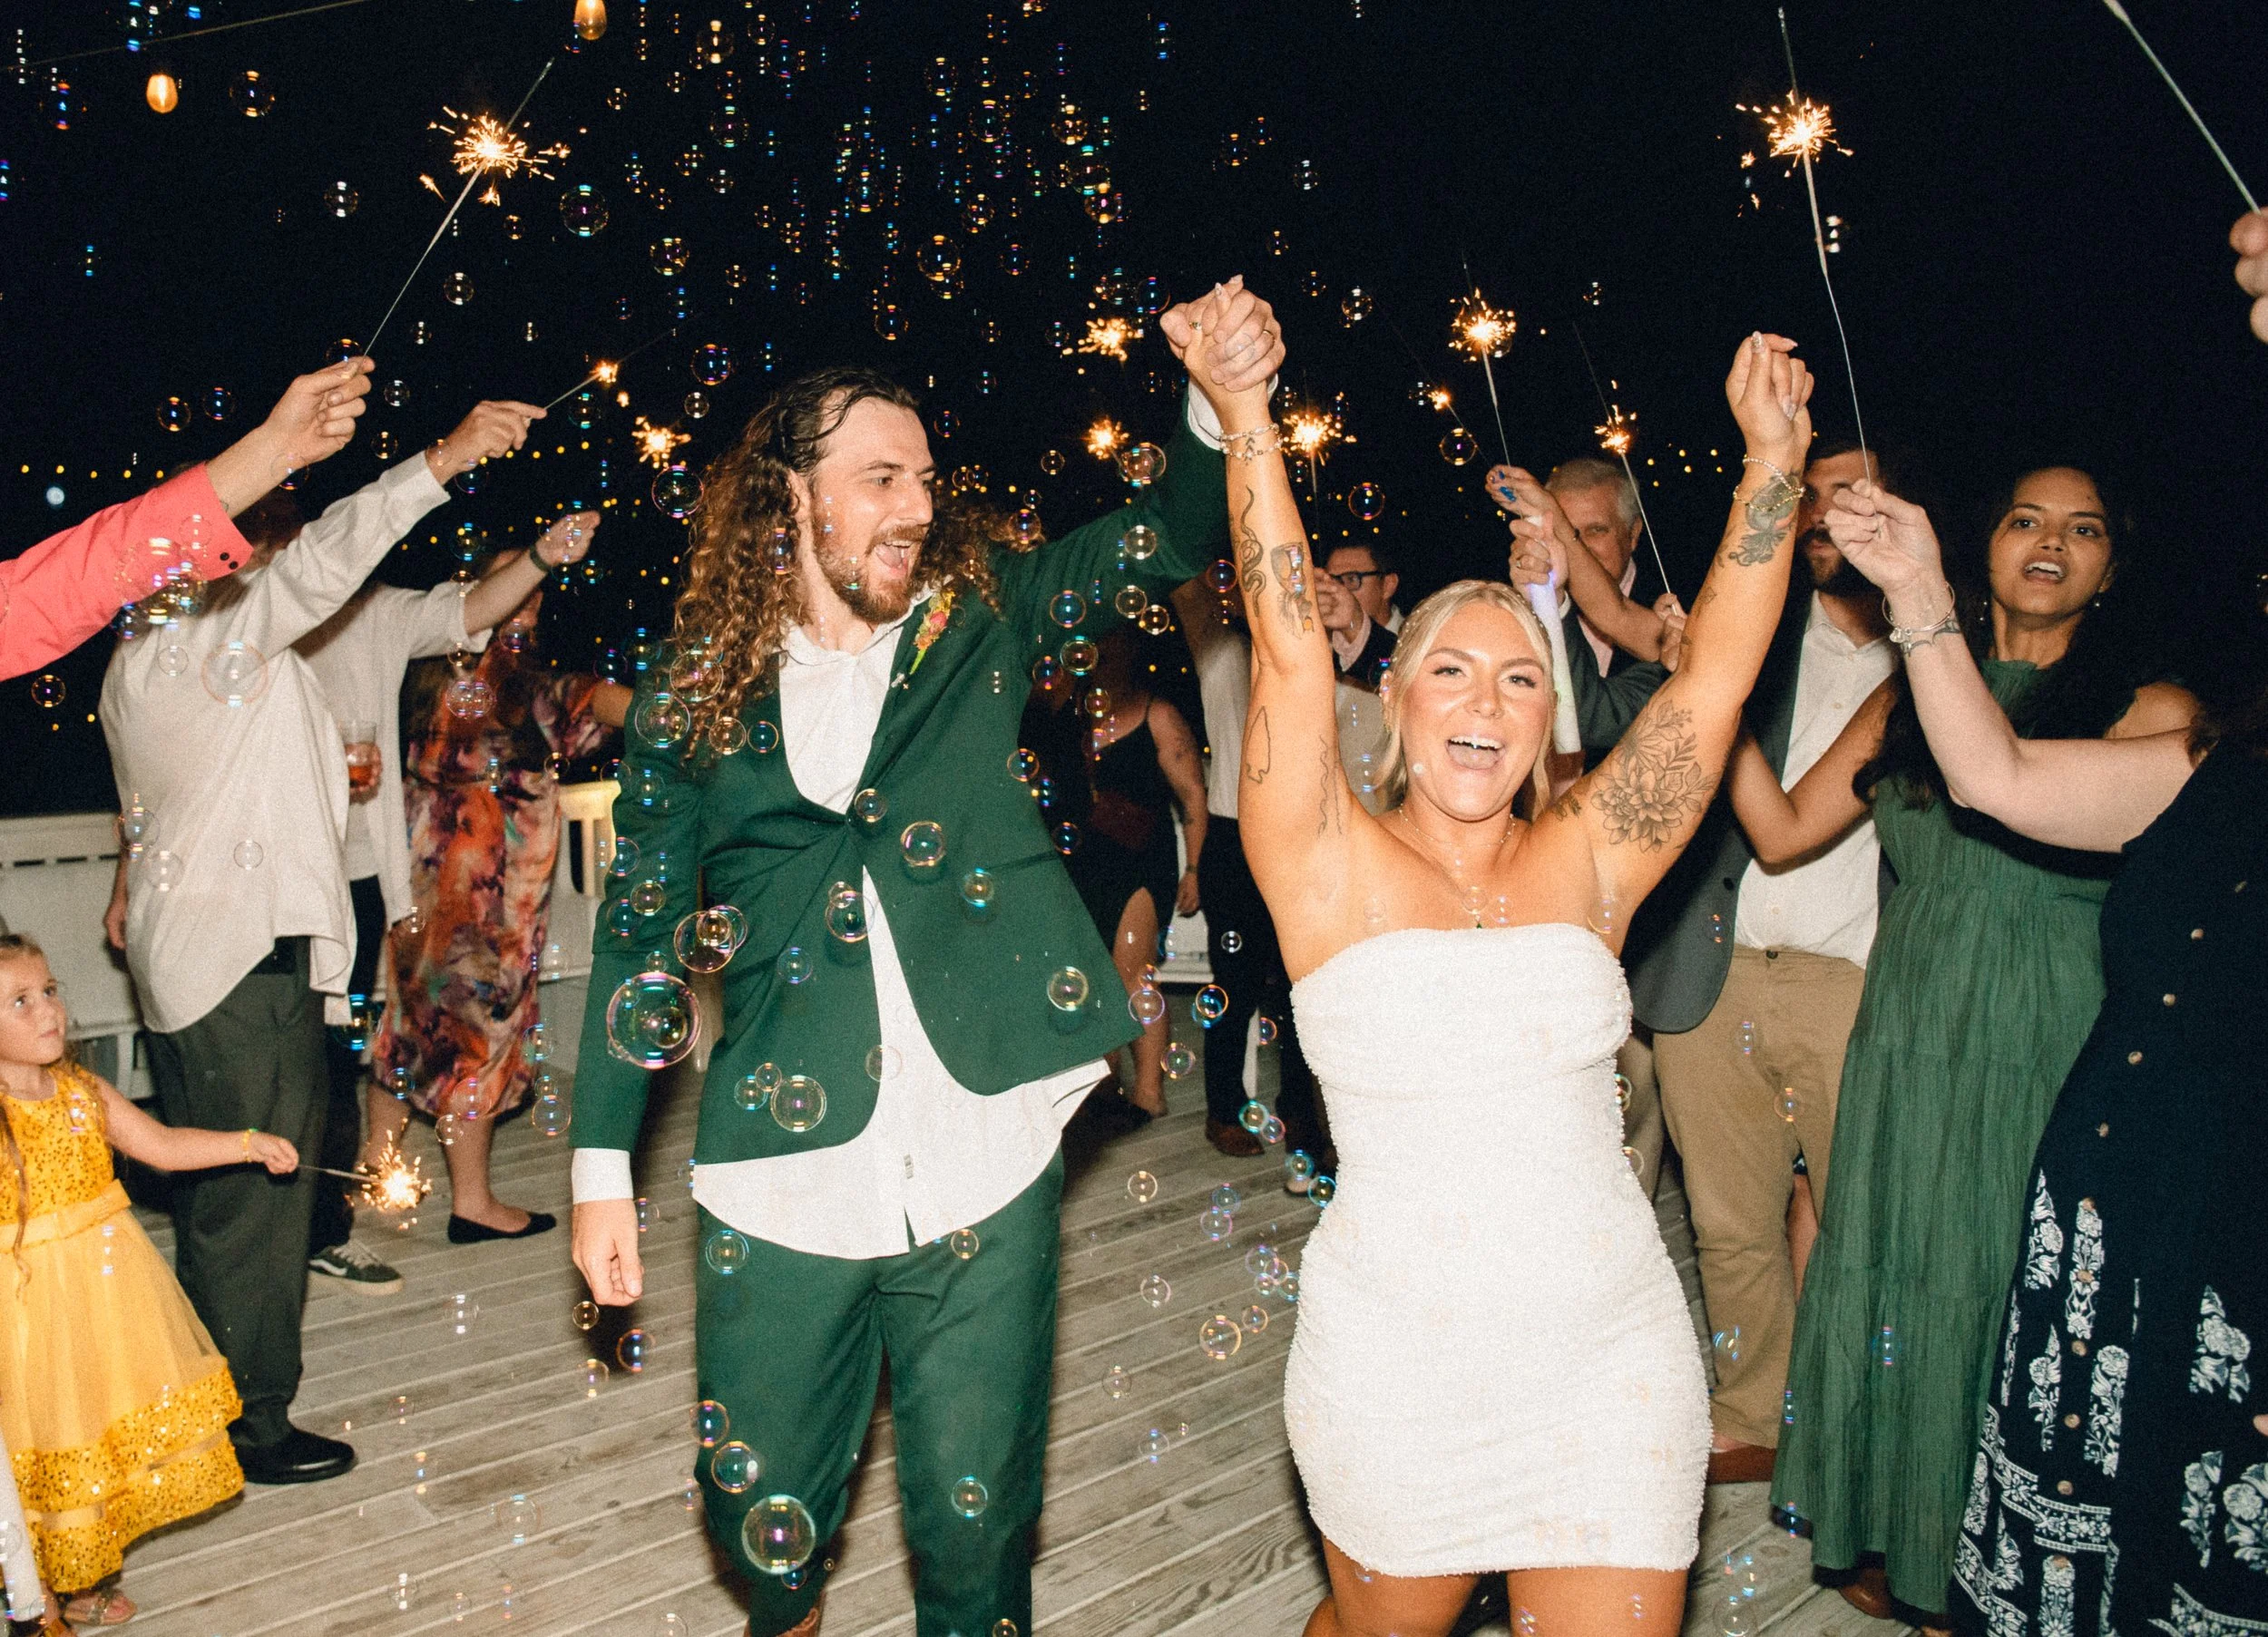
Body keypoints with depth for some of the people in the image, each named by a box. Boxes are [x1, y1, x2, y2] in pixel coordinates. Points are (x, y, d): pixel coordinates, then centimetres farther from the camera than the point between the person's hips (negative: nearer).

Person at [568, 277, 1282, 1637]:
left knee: (974, 1526, 9)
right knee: (764, 1510, 15)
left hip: (983, 1178, 0)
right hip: (779, 1187, 1)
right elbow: (640, 932, 8)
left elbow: (1164, 537, -3)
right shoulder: (693, 694, 4)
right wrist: (603, 1167, 6)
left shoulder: (979, 618, 5)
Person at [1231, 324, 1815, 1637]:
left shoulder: (1585, 864, 3)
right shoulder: (1335, 873, -4)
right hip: (1395, 1368, -1)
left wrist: (1775, 456, -6)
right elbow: (1292, 651, -13)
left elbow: (1715, 677, -2)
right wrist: (1245, 420, -16)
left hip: (1615, 1358, 2)